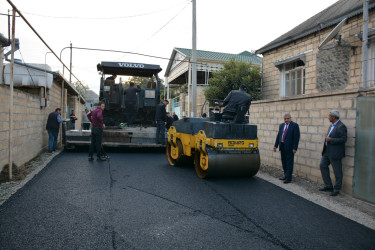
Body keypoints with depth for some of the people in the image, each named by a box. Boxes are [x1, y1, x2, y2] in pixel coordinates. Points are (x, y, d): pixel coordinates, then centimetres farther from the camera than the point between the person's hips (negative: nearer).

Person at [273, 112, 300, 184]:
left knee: (289, 163, 0)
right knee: (284, 162, 13)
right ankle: (286, 175, 26)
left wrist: (295, 148, -14)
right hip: (282, 147, 6)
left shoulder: (294, 125, -6)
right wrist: (275, 145, 11)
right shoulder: (281, 125, 13)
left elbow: (297, 137, -10)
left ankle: (289, 178, 5)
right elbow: (278, 136, 15)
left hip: (289, 147, -6)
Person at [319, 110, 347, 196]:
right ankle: (328, 186, 21)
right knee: (323, 166, 10)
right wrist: (327, 139, 9)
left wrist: (330, 140, -20)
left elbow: (343, 139, -21)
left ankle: (336, 189, 17)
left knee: (337, 171, 3)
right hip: (327, 151, 9)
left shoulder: (341, 126, -16)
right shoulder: (332, 125, 12)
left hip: (335, 153, -9)